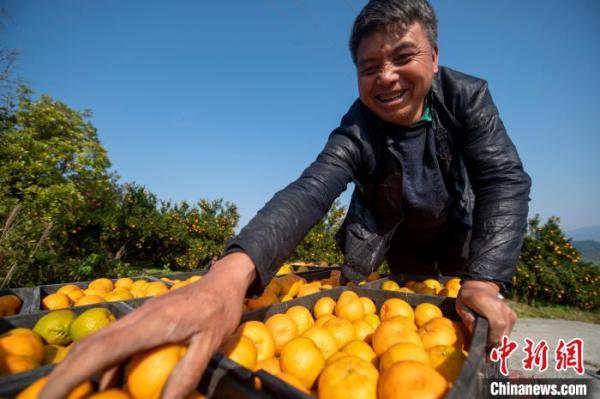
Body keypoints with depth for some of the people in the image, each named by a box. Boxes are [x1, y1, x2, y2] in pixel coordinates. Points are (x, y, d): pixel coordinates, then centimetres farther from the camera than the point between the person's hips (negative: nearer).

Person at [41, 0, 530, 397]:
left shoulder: (468, 96, -23)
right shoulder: (356, 133, -32)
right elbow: (307, 193, -49)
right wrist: (230, 273, -68)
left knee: (472, 331, 13)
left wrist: (485, 279, -45)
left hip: (462, 237, 3)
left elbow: (505, 179, -30)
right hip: (398, 245, -2)